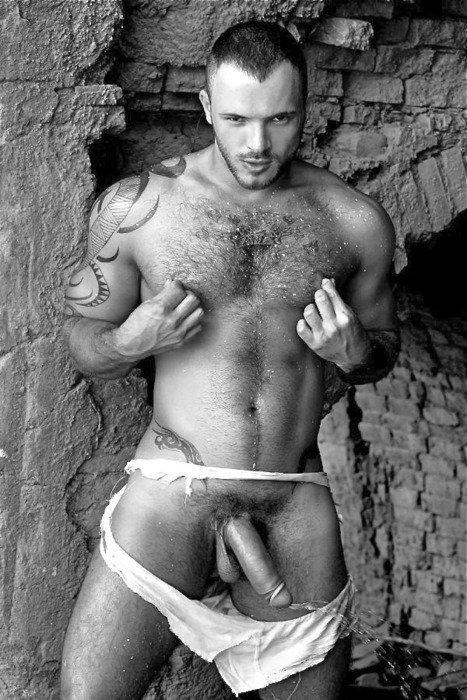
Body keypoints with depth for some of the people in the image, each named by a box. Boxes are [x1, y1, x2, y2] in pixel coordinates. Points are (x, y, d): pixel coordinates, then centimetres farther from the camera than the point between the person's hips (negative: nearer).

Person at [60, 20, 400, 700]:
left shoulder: (355, 222, 3)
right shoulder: (136, 206, -1)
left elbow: (383, 347, 17)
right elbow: (82, 338, 9)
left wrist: (352, 351, -6)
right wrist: (130, 342, -13)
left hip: (298, 512, 2)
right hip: (170, 499, -1)